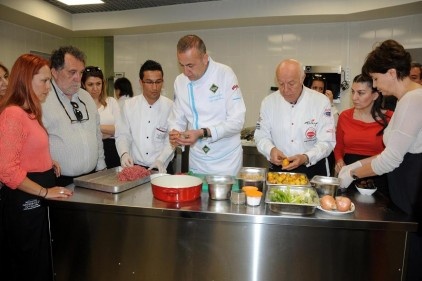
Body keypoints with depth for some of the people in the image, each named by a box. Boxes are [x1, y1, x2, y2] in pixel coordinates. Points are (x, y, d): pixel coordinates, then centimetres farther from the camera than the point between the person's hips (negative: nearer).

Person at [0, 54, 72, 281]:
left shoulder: (29, 113, 11)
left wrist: (48, 164, 6)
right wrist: (44, 192, -17)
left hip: (36, 199, 9)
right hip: (24, 201, -9)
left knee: (40, 263, 22)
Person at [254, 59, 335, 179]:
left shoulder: (321, 101, -5)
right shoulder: (268, 102, 1)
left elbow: (326, 141, -7)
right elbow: (261, 136, 4)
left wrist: (306, 158, -24)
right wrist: (271, 150, -17)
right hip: (278, 169, 1)